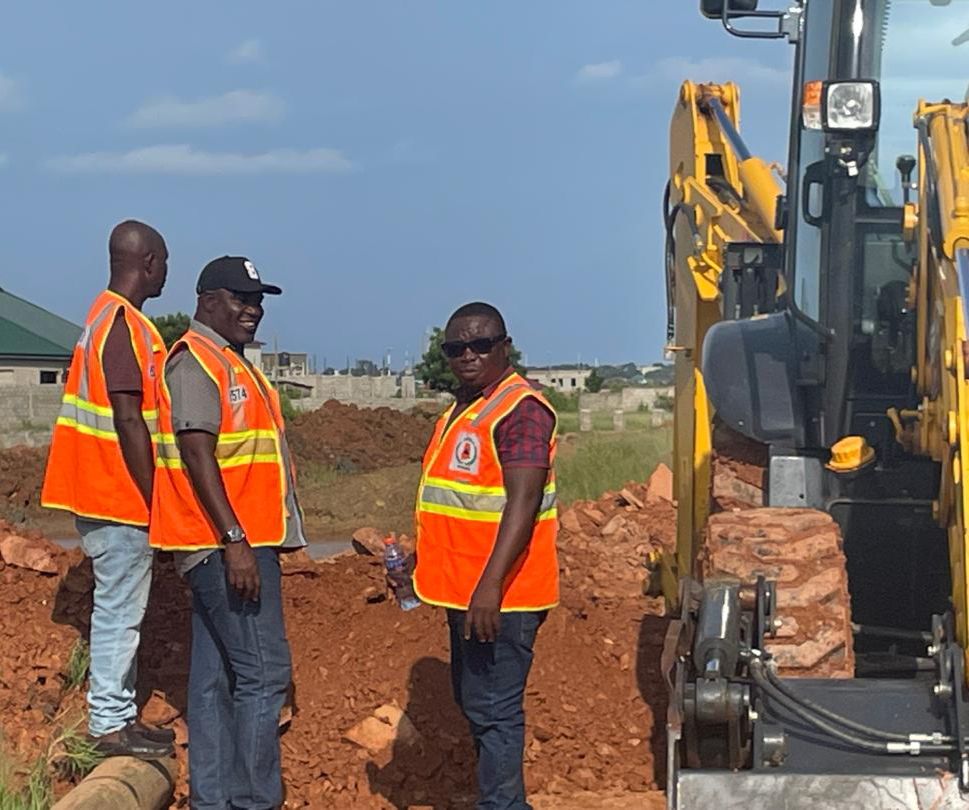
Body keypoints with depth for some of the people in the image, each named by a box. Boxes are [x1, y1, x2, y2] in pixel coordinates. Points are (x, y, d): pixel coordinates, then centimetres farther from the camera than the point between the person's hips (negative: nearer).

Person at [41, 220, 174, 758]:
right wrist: (155, 498, -18)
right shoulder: (125, 326, -17)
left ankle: (120, 715, 21)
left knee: (122, 608, 14)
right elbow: (129, 420, -21)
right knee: (120, 609, -3)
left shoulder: (109, 318, 14)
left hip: (109, 492, 10)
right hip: (120, 496, -10)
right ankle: (110, 724, 3)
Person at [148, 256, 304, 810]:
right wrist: (235, 541, -24)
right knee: (264, 672, -10)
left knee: (217, 676, 11)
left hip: (241, 542, 10)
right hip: (227, 544, -10)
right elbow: (197, 458, -19)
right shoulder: (196, 363, -12)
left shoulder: (232, 364, 19)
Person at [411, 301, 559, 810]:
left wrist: (490, 585, -30)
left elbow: (523, 501, -24)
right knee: (474, 702, 17)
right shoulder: (462, 410, 15)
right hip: (465, 590, 10)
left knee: (492, 710, -8)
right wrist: (421, 561, 21)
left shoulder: (521, 410, -16)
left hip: (500, 595, -10)